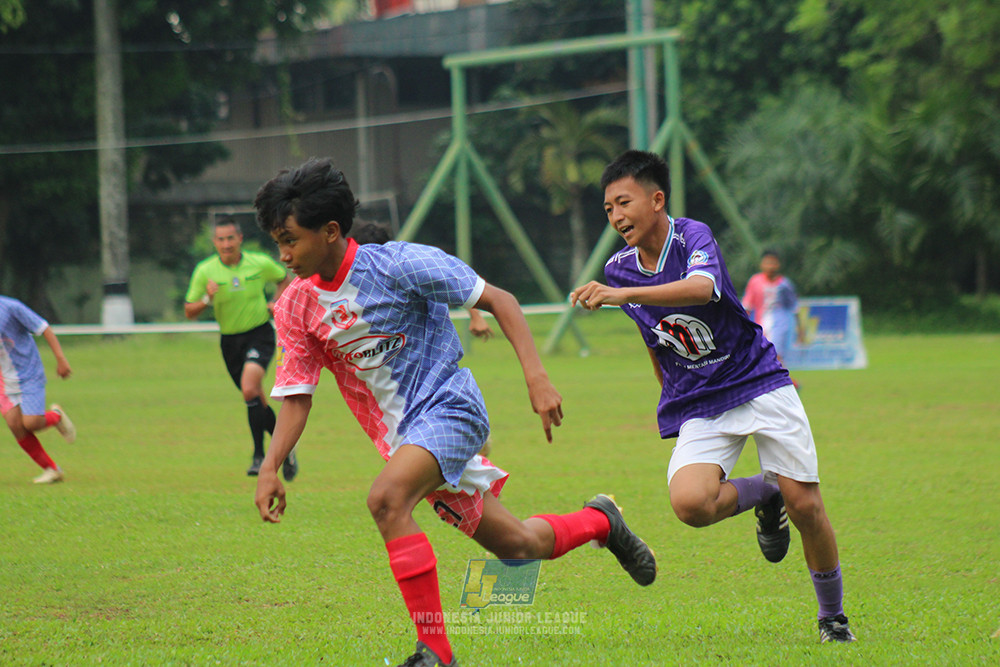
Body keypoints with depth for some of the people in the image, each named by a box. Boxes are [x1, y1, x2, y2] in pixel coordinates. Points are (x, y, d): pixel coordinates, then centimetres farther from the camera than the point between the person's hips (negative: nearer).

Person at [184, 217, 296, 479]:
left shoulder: (260, 263, -7)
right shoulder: (205, 271, -7)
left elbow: (285, 279, 15)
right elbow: (189, 312, -3)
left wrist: (275, 302, -2)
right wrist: (207, 299, -23)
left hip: (259, 333, -3)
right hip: (230, 340, 3)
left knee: (249, 387, -26)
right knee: (257, 401, 11)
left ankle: (259, 455, -20)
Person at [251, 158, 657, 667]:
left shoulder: (399, 264, -17)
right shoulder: (296, 307, -1)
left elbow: (497, 300, -11)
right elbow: (297, 396, 3)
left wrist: (536, 376, -20)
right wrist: (270, 468, -12)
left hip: (448, 408, -6)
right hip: (401, 433, 6)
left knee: (386, 499, -33)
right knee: (516, 545, 11)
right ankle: (598, 521, 43)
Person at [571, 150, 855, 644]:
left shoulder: (693, 236, -14)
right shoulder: (619, 268, 2)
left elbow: (702, 288, -38)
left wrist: (622, 295, -49)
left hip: (760, 384, -4)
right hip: (699, 407, 4)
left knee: (804, 506, -8)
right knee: (690, 503, -24)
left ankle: (832, 614, 17)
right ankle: (762, 494, 9)